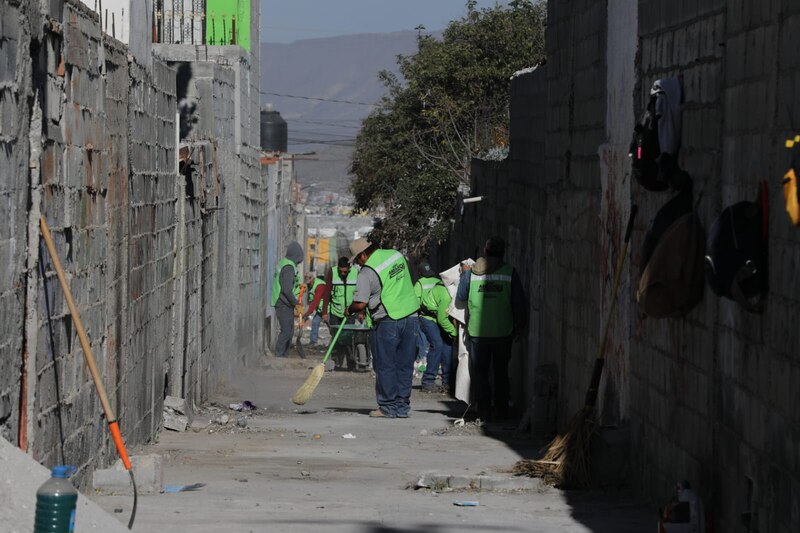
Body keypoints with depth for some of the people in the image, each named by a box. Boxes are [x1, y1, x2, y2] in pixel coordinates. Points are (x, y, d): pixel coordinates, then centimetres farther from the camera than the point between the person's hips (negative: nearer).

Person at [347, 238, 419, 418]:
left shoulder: (367, 273, -12)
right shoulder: (397, 255, 8)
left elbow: (360, 304, -15)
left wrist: (349, 310, 7)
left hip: (388, 321, -6)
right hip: (410, 316, 6)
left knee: (385, 366, 4)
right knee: (405, 365, 9)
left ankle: (388, 407, 6)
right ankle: (402, 406, 12)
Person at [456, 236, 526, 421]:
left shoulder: (471, 272, -2)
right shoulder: (510, 273, -3)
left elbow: (461, 296, 11)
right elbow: (519, 303, -1)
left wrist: (463, 275, 26)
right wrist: (519, 326, 12)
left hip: (477, 331, -1)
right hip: (503, 331, 1)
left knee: (479, 372, 5)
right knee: (501, 372, 16)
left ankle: (484, 411, -4)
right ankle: (501, 410, 18)